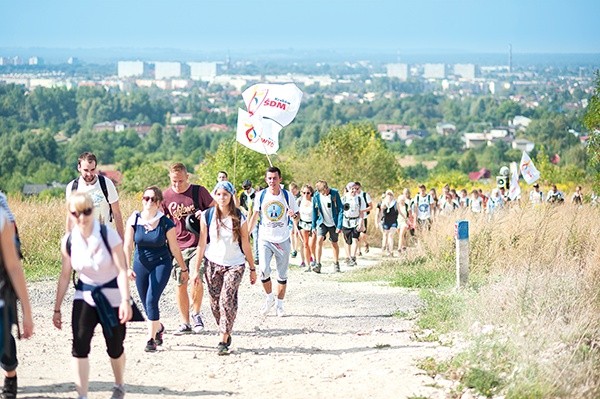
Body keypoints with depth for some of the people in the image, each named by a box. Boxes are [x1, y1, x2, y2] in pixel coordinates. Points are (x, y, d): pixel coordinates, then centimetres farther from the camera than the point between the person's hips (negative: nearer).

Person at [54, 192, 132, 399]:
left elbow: (122, 270, -18)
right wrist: (57, 308, 8)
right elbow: (65, 275, 5)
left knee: (115, 347, 9)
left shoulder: (108, 235, -17)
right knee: (79, 345, -15)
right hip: (85, 295, 3)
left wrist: (125, 300, -27)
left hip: (112, 296, -2)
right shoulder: (69, 241, -5)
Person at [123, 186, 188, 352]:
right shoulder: (134, 220, -9)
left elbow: (174, 248, -4)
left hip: (161, 264, -3)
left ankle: (151, 339, -6)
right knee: (146, 303, 12)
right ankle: (158, 328, 42)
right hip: (141, 264, 3)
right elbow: (128, 245, -11)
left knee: (151, 300, -17)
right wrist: (128, 267, -22)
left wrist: (184, 269, 5)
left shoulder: (166, 223, -13)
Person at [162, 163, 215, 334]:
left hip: (198, 244, -3)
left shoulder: (199, 191, -3)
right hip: (177, 246, 3)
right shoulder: (165, 196, 2)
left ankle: (196, 314, 7)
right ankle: (185, 323, 17)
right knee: (180, 284, 6)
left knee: (196, 279, -18)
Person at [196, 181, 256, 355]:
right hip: (213, 264, 2)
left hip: (234, 265, -2)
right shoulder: (207, 216, -1)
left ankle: (223, 341, -14)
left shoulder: (239, 218, -3)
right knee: (215, 303, 3)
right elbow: (202, 243, 2)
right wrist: (197, 269, 1)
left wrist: (252, 268, 6)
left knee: (227, 300, -16)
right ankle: (226, 334, 22)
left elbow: (245, 244, 3)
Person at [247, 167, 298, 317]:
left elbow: (296, 214, 6)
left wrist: (293, 215, -18)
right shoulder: (261, 195, -1)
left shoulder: (287, 195, -3)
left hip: (283, 240, 0)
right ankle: (269, 298, 8)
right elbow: (255, 215, 10)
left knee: (282, 275, 5)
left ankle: (279, 304, 19)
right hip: (265, 239, 0)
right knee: (264, 271, -15)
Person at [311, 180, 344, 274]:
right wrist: (313, 226, 6)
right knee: (319, 241, -18)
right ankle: (318, 264, -18)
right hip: (322, 223, 1)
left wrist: (339, 225, -14)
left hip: (333, 223, -1)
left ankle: (336, 263, 27)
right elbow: (315, 211, 5)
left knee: (334, 243, 10)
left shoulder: (335, 193, -14)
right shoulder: (316, 196, -8)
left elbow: (340, 209, -10)